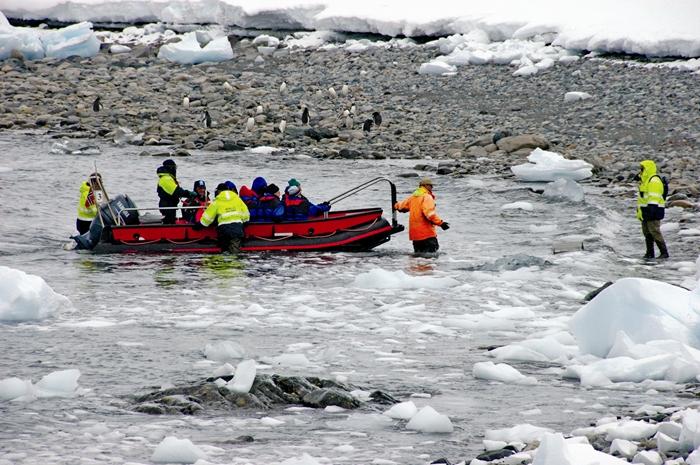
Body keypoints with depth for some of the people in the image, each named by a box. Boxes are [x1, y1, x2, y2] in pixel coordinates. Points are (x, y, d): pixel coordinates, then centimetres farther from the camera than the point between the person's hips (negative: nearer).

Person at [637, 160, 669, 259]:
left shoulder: (654, 181, -14)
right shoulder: (645, 180, 20)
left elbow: (654, 197, -22)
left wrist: (651, 210, -28)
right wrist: (639, 210, 25)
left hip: (653, 210, -11)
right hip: (645, 211, 11)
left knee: (655, 231, -12)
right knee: (647, 232, 11)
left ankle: (664, 253, -9)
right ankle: (650, 253, 17)